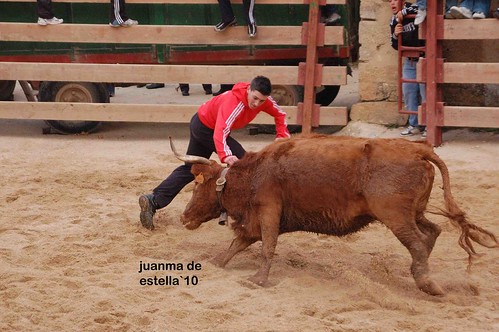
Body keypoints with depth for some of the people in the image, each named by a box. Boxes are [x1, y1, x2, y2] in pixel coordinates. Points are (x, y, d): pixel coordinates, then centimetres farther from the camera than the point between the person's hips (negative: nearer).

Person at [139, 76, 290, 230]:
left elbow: (280, 114, 3)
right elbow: (220, 130, -49)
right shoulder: (233, 101, -37)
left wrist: (282, 136, -13)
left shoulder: (262, 98, -15)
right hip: (206, 128, -8)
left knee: (190, 168, 14)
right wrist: (225, 156, -65)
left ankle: (153, 201, 11)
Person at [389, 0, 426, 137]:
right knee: (408, 92, 8)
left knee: (425, 92, -6)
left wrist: (404, 12, -29)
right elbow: (396, 46, 13)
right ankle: (414, 125, 19)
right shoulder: (394, 21, 9)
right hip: (409, 61, 7)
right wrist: (395, 35, -10)